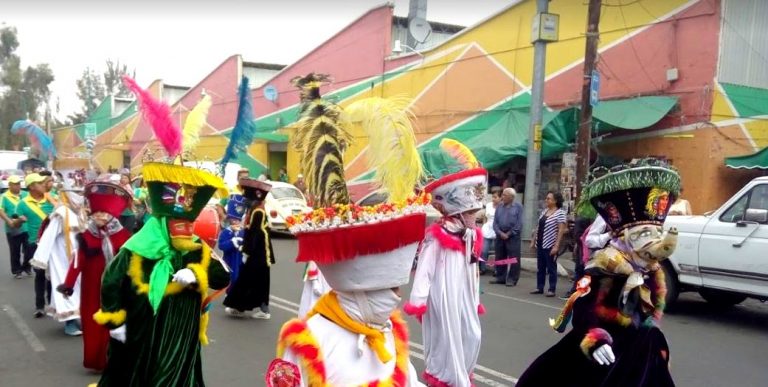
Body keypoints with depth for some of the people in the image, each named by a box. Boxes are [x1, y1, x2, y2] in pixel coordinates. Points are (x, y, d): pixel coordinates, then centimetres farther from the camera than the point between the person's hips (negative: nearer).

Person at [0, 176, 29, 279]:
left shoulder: (25, 195, 4)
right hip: (13, 229, -3)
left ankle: (27, 267, 28)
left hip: (27, 227, 3)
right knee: (15, 251, 7)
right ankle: (16, 270, 21)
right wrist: (9, 221, -28)